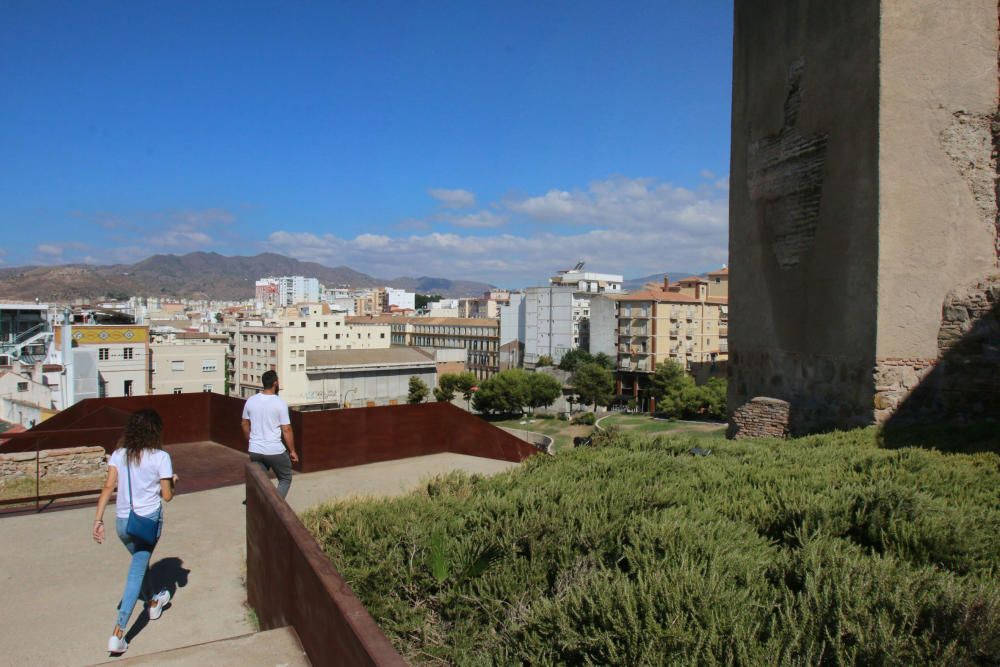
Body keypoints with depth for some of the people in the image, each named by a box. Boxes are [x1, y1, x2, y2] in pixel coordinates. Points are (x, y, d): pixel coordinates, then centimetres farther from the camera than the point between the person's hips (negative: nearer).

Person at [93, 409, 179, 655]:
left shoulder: (119, 455, 2)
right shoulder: (160, 457, -10)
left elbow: (108, 486, -6)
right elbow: (167, 496, -8)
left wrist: (98, 519, -5)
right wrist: (172, 482, 12)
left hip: (122, 522, 5)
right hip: (149, 520, -4)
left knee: (140, 563, 26)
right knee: (137, 571, 2)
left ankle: (152, 602, 48)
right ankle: (117, 633, -6)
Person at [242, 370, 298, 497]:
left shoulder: (251, 400, 2)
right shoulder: (280, 403, -13)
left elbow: (245, 424, 12)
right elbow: (286, 430, -12)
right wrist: (292, 451, -2)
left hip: (255, 451, 5)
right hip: (275, 451, -4)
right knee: (285, 479, 13)